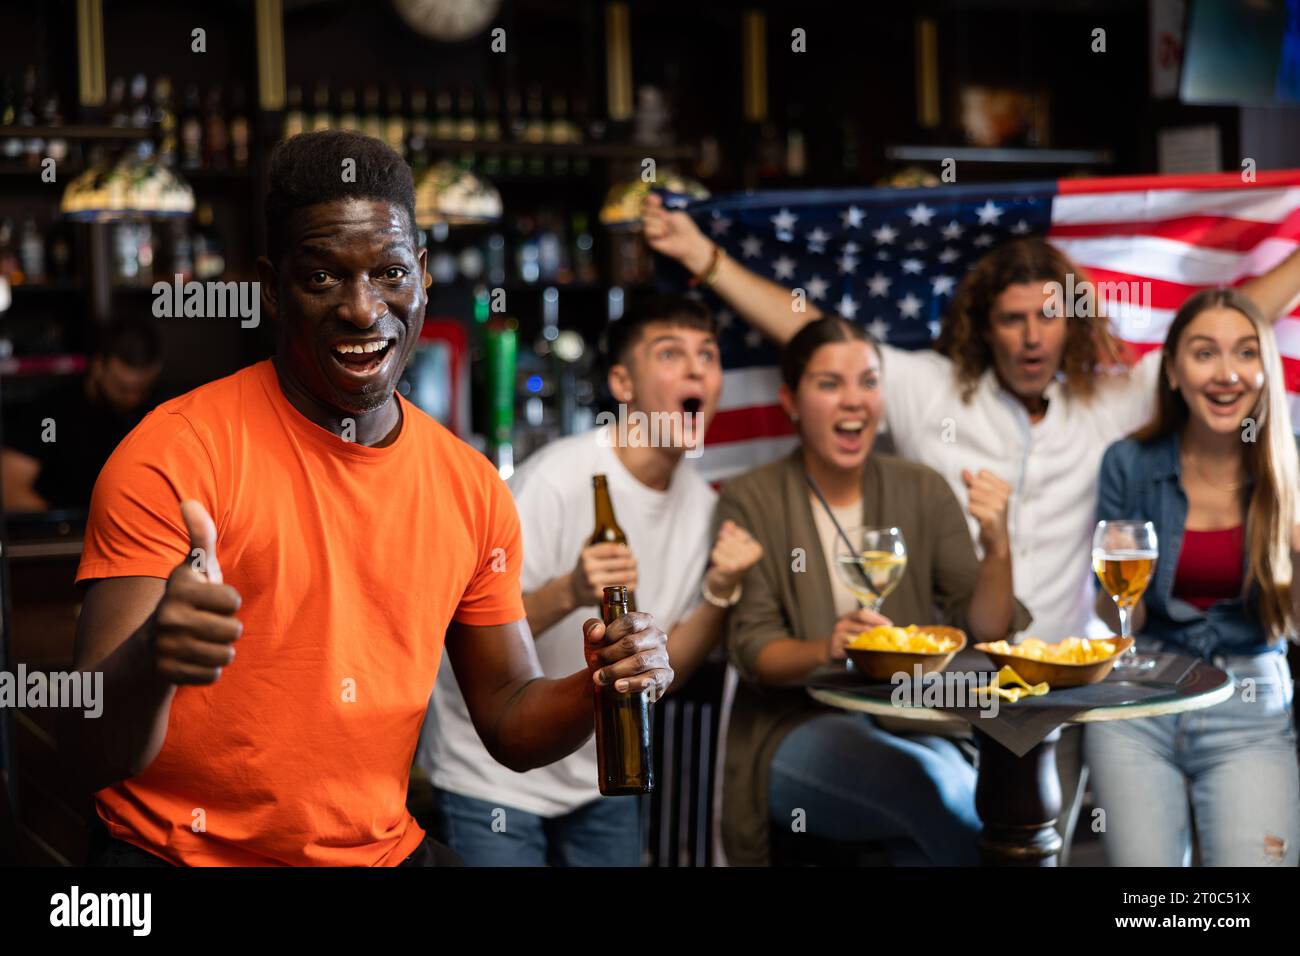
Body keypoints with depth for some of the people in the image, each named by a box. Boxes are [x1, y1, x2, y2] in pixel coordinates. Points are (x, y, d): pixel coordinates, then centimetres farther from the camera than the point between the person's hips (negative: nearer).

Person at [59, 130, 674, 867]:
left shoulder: (473, 490, 3)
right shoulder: (171, 457, -12)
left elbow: (510, 726, 12)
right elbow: (92, 757, -16)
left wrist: (600, 687, -8)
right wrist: (151, 661, -37)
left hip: (386, 847, 4)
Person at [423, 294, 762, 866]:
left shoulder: (699, 502, -1)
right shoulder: (557, 479, -22)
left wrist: (720, 591, -16)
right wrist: (570, 594, -40)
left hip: (602, 780, 6)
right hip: (497, 779, -6)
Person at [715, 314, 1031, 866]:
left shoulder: (922, 491, 8)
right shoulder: (750, 501, 0)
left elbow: (984, 633, 3)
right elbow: (752, 650, -6)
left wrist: (997, 546, -15)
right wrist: (827, 649, -26)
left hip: (911, 725, 2)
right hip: (796, 730, -2)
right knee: (929, 781, -33)